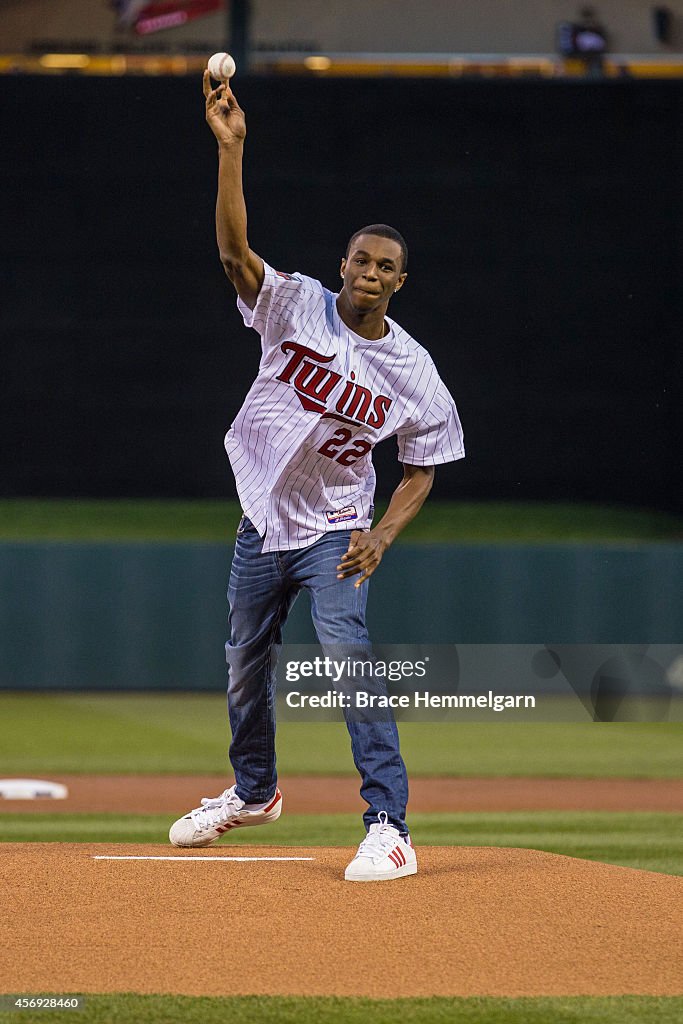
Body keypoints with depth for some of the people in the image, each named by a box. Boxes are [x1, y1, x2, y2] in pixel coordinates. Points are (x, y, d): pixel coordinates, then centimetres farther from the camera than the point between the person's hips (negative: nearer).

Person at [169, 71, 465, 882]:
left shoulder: (413, 373, -8)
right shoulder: (296, 306, -8)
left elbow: (422, 468, 2)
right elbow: (234, 249, -24)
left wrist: (382, 535, -16)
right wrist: (230, 149, -37)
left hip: (333, 534, -3)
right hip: (262, 521, 3)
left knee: (348, 657, -22)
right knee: (245, 662, 18)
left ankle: (389, 825, -25)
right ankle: (253, 792, 44)